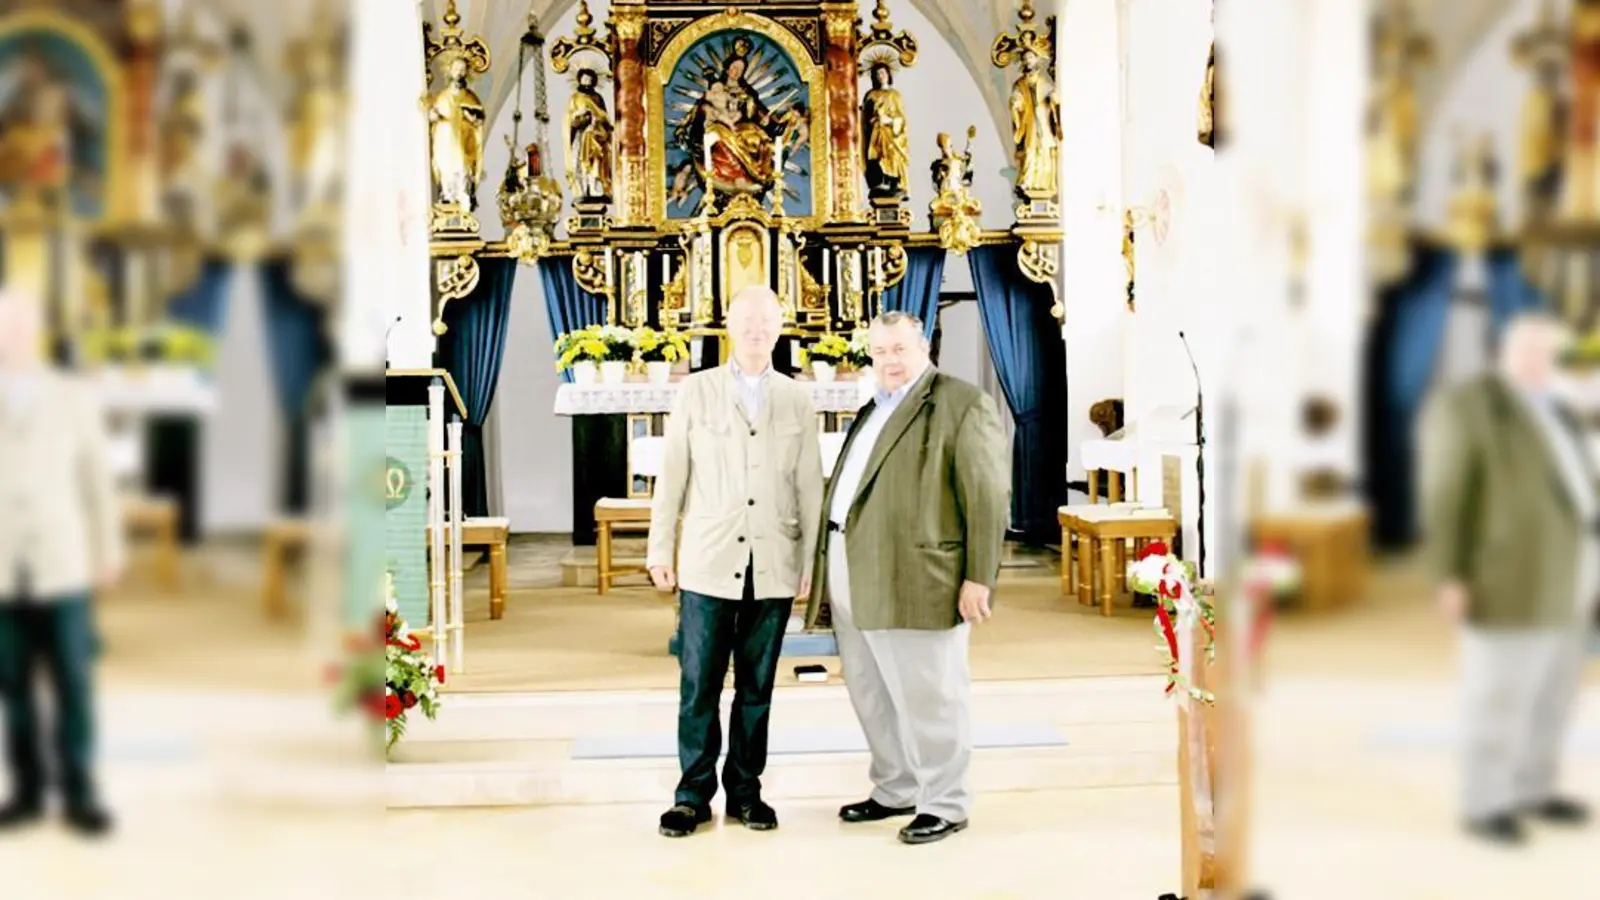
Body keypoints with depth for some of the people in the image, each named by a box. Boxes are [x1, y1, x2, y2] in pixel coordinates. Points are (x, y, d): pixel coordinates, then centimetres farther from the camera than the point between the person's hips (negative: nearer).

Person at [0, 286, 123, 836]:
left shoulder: (75, 400, 2)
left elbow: (97, 478, 7)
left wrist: (109, 551, 9)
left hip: (63, 569, 0)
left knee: (73, 687, 3)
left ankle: (79, 794, 14)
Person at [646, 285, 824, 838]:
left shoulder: (797, 400, 7)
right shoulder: (696, 391, 3)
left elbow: (809, 487, 6)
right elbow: (672, 476, 3)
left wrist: (811, 560, 3)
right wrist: (660, 549, 1)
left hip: (773, 565, 1)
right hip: (708, 563, -1)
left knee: (757, 685, 8)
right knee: (699, 684, 1)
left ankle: (744, 791, 20)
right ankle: (694, 794, 13)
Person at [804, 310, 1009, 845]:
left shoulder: (963, 404, -4)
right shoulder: (872, 411, 21)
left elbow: (988, 496, -9)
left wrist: (979, 578, -14)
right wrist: (826, 570, 18)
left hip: (916, 580, -8)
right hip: (852, 579, 8)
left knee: (925, 695, -1)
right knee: (870, 693, 15)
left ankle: (945, 804, 13)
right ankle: (898, 789, 30)